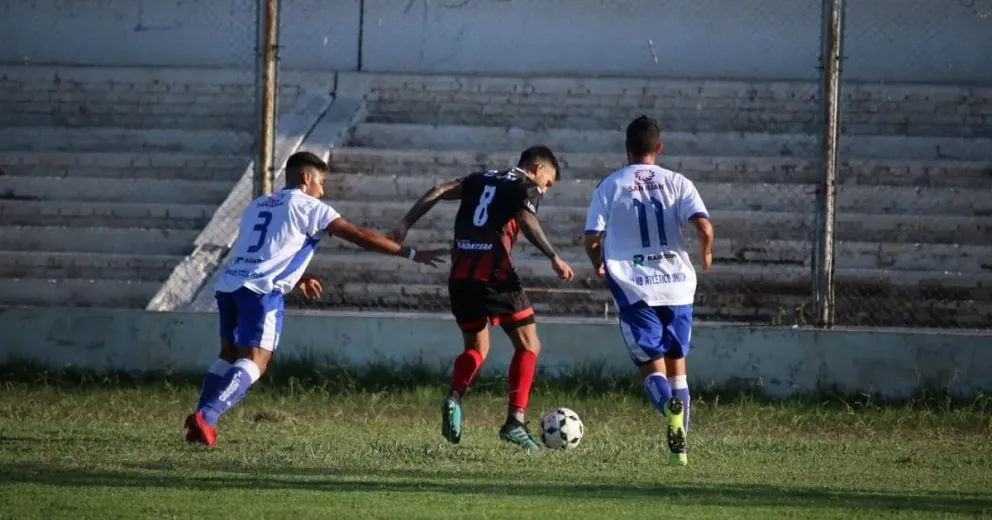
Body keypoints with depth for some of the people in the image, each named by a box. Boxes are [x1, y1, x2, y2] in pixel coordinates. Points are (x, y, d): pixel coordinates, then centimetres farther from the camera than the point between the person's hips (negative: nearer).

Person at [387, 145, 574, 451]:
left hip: (460, 275, 6)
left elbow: (439, 192, 11)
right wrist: (553, 258, -15)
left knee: (477, 348, 20)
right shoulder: (527, 188, 6)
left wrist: (405, 225, 8)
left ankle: (454, 398, -9)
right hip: (494, 274, -6)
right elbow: (526, 220, -13)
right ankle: (515, 421, -5)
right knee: (528, 346, 7)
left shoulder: (480, 180, 23)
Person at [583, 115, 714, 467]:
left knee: (651, 366, -1)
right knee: (676, 362, 17)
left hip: (634, 289, -2)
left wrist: (598, 264, 20)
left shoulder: (610, 186, 2)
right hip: (677, 285, 2)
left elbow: (592, 239, -2)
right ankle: (679, 447, 13)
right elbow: (704, 227, -10)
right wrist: (706, 254, 11)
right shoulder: (677, 183, 3)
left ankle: (669, 404, -36)